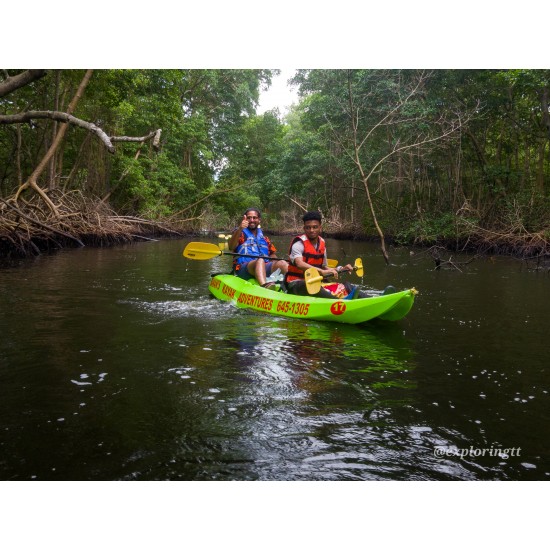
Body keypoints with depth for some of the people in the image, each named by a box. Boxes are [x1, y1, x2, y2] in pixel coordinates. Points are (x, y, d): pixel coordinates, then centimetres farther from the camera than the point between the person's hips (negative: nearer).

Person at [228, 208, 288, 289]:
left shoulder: (263, 237, 26)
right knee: (260, 261, -35)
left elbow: (272, 253, 25)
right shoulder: (241, 233, 10)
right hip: (243, 268, -5)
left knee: (282, 263, -20)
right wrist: (239, 229, -26)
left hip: (264, 267, 5)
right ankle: (264, 286, -63)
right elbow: (231, 247, -11)